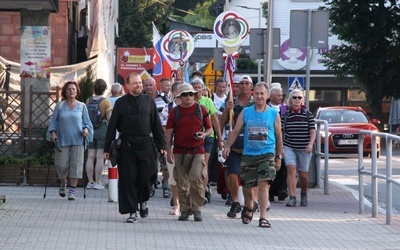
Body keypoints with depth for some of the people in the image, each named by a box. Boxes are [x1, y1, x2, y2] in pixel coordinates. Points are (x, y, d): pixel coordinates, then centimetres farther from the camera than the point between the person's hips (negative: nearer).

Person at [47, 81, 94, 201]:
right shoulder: (60, 106, 6)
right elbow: (54, 121, 9)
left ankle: (72, 191, -5)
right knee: (62, 165, -2)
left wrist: (86, 129, -10)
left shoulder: (82, 106, 7)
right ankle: (63, 183, 29)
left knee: (76, 165, -8)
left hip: (77, 141, 0)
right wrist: (53, 132, -6)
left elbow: (87, 122, 10)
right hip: (62, 140, 0)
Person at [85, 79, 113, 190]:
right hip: (102, 130, -4)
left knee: (90, 157, 7)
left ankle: (90, 182, 10)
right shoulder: (106, 101, -9)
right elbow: (110, 118, -13)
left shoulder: (89, 100, 4)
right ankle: (98, 182, -2)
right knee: (100, 157, -2)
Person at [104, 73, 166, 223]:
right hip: (127, 146, -1)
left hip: (146, 145, 1)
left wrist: (161, 145, 5)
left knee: (146, 176, -3)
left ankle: (143, 201, 27)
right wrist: (107, 148, 2)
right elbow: (112, 126, 6)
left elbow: (156, 125, 11)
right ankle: (132, 211, 4)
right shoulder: (121, 103, 5)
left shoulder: (149, 102, 8)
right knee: (128, 178, -2)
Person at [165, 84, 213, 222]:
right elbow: (169, 132, 5)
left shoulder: (201, 110, 6)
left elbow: (209, 128, 14)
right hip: (180, 152, 1)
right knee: (182, 183, 3)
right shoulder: (175, 112, 6)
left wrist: (204, 134, -9)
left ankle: (197, 209, -4)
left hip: (197, 151, -1)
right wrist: (169, 151, -2)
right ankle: (185, 209, 14)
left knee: (196, 178, -15)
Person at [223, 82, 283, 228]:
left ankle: (263, 217, -14)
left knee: (263, 184, -15)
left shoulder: (274, 114, 4)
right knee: (247, 186, 10)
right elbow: (235, 131, 4)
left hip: (267, 155, -2)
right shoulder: (245, 112, 6)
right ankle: (250, 206, 40)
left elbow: (278, 136, 10)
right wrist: (228, 146, -10)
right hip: (248, 155, 2)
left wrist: (279, 157, 10)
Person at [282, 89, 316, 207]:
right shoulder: (286, 114, 4)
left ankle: (304, 195, 34)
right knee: (291, 169, -20)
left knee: (303, 174, 7)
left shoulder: (308, 114, 2)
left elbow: (313, 131, -2)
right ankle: (292, 197, -22)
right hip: (289, 147, 0)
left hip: (304, 149, 0)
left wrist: (310, 144, -16)